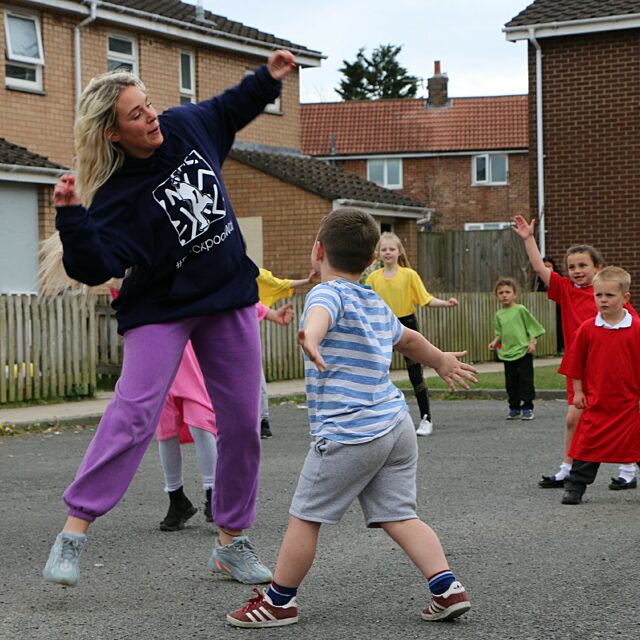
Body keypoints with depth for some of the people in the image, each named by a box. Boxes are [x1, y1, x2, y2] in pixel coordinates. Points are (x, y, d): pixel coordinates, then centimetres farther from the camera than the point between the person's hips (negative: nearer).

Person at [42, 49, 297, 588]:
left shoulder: (187, 126, -3)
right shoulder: (114, 195, -19)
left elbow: (229, 109, 20)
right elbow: (95, 267, -28)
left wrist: (269, 78, 12)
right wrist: (71, 217, -40)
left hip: (230, 299, 5)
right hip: (161, 310, -5)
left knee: (242, 421, 4)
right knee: (134, 411, -21)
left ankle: (233, 541, 17)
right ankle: (74, 532, -15)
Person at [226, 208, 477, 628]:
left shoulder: (329, 293, -8)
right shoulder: (377, 305, 18)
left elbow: (322, 311, -34)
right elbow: (407, 338, 37)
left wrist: (310, 336, -57)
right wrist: (442, 361, 56)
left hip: (348, 434, -8)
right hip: (397, 425, 8)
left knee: (305, 518, 4)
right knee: (399, 515, 11)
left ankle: (279, 602, 14)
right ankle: (448, 589, 0)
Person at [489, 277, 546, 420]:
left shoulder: (520, 310, -4)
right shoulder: (499, 314, 10)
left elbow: (532, 326, -2)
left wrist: (532, 343, -10)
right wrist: (495, 342, 0)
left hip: (523, 351, -5)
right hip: (507, 353, 5)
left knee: (525, 380, -3)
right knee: (511, 383, 8)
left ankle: (527, 408, 3)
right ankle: (514, 408, 17)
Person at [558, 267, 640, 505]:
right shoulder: (587, 329, -1)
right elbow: (575, 364, 6)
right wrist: (578, 391, 4)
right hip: (596, 401, 1)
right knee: (587, 445, 5)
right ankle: (574, 487, 16)